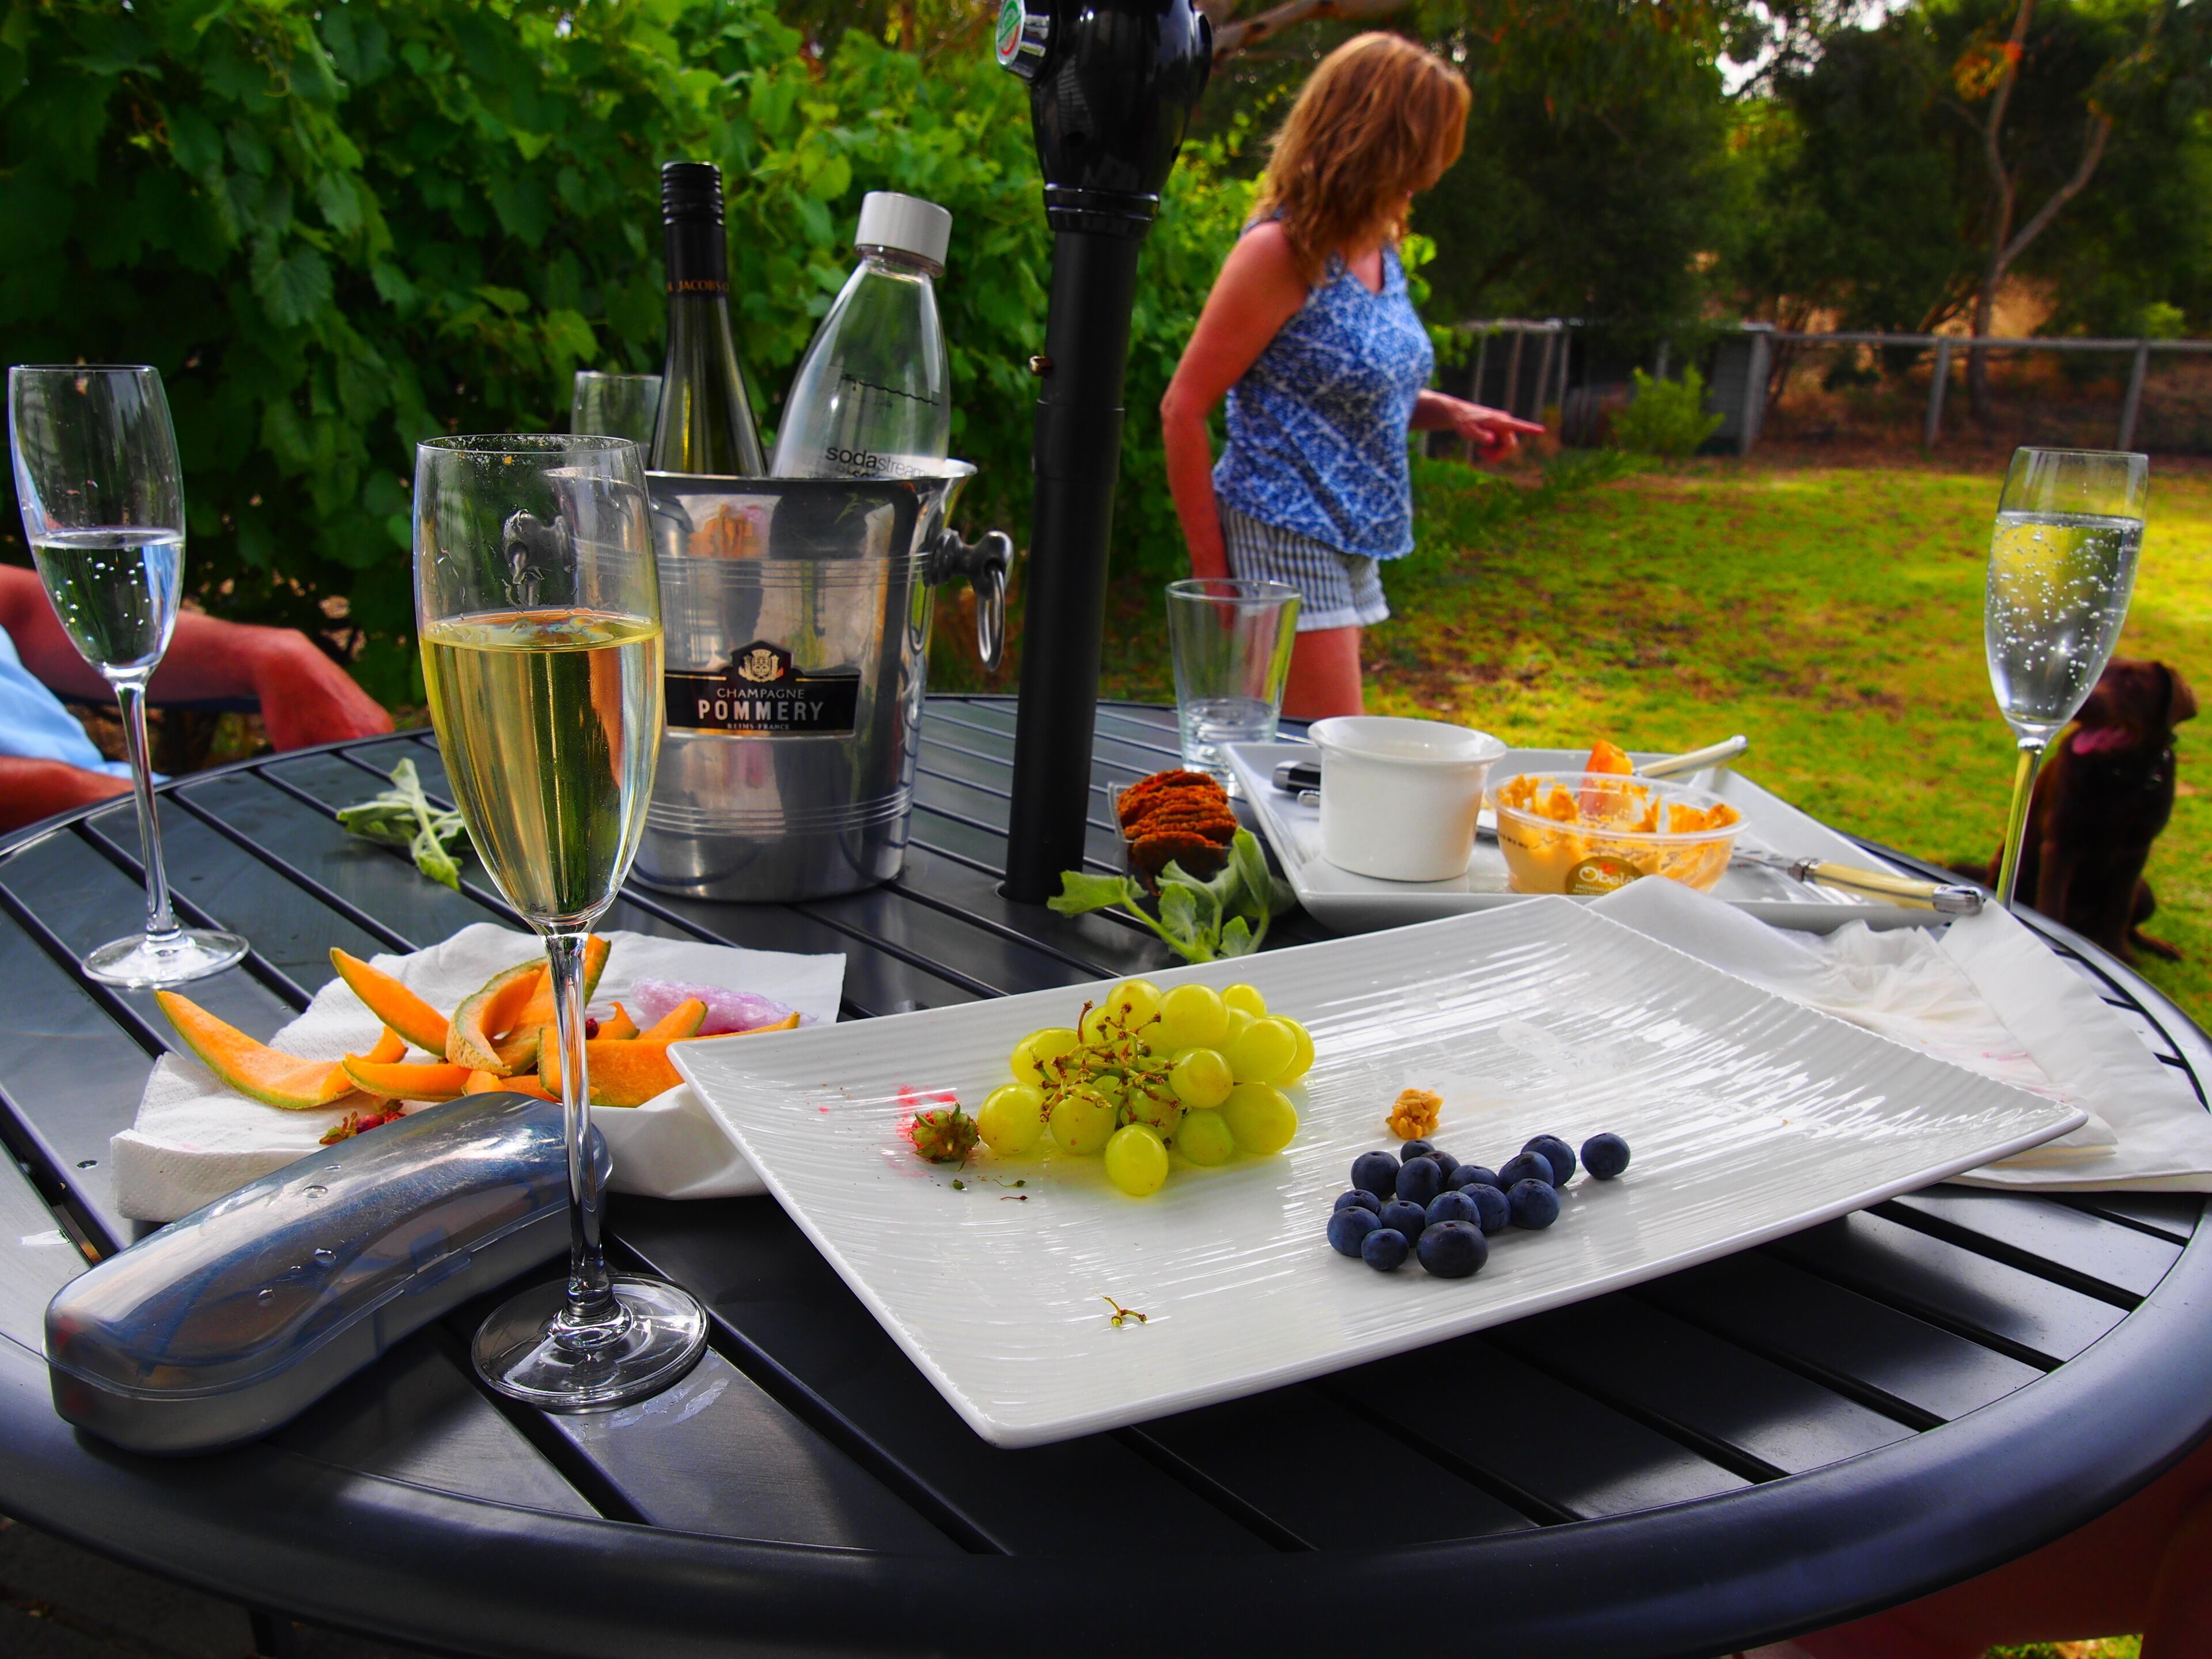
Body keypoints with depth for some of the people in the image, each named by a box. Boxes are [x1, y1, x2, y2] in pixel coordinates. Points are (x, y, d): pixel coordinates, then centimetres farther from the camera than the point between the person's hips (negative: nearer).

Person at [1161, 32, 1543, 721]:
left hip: (1353, 547, 8)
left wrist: (1447, 411, 5)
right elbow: (1183, 411, -14)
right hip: (1285, 538, -8)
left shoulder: (1378, 251, 10)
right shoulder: (1282, 252, -14)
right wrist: (1211, 569, -14)